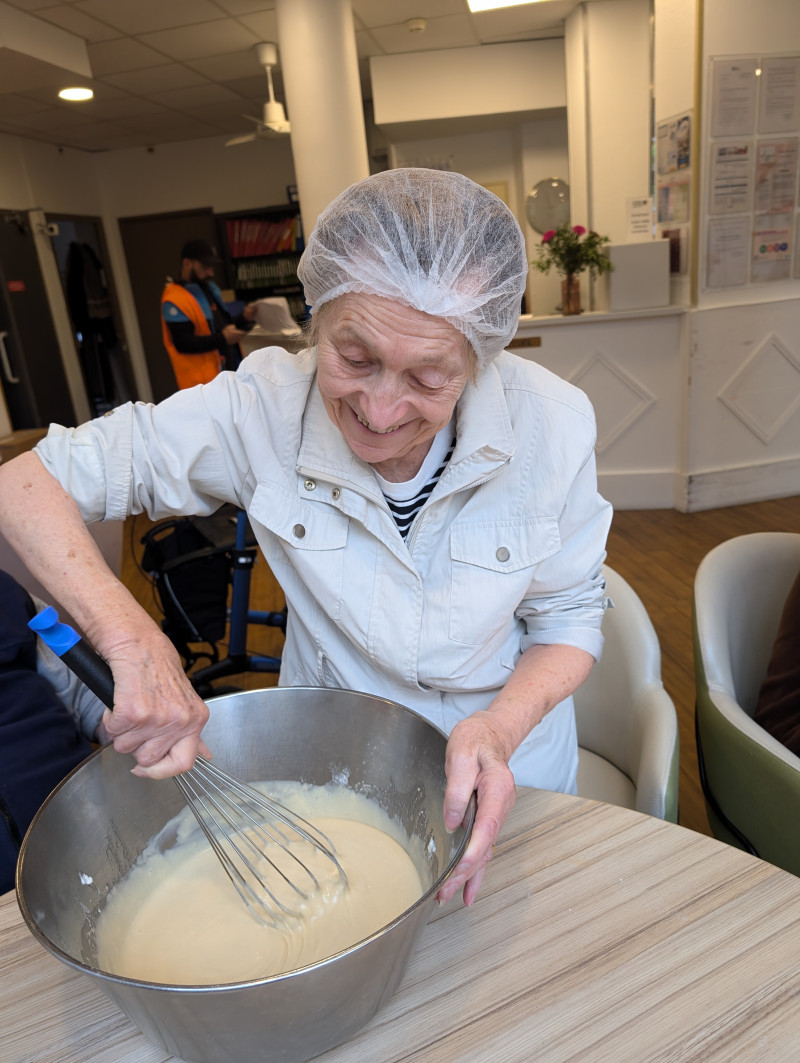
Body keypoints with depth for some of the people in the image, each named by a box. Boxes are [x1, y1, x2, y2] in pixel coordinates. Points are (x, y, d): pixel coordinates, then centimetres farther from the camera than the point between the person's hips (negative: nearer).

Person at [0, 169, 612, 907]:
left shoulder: (552, 424, -24)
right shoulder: (264, 406, -25)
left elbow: (569, 622, -11)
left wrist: (501, 728, -31)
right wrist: (134, 642, -34)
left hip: (506, 769, 1)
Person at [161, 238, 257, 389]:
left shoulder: (210, 289, 14)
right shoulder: (175, 301, -14)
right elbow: (182, 343, -20)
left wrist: (243, 319, 2)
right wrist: (222, 339, -24)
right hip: (204, 381, -9)